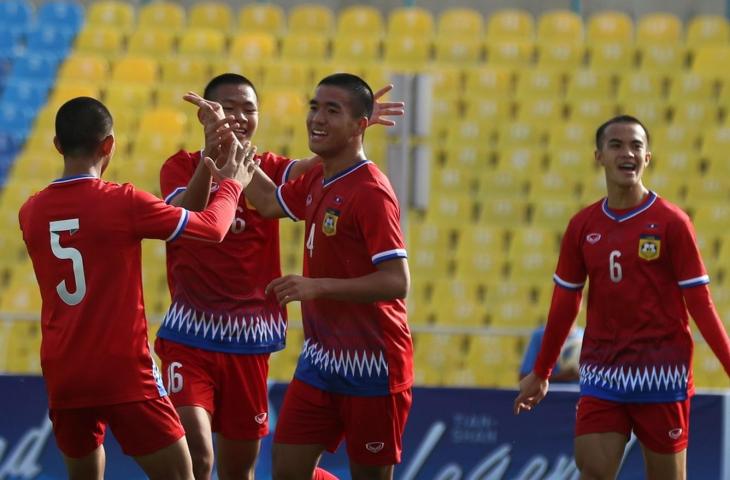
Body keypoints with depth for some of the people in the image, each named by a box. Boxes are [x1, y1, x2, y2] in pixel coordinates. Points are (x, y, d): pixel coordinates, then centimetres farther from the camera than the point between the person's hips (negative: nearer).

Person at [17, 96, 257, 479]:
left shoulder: (31, 213, 3)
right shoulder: (123, 203, -12)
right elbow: (212, 229, -5)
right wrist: (232, 185, 14)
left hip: (62, 376, 5)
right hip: (123, 374, -5)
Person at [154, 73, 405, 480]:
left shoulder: (268, 169, 6)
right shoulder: (182, 167, -1)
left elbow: (307, 168, -16)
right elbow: (184, 216, -23)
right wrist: (210, 158, -40)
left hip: (250, 341, 4)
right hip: (189, 336, -3)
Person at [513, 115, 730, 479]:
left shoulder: (671, 222, -4)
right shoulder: (582, 226, 7)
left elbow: (700, 304, -3)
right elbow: (564, 304, 15)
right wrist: (540, 373, 19)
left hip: (661, 375, -3)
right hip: (601, 374, 3)